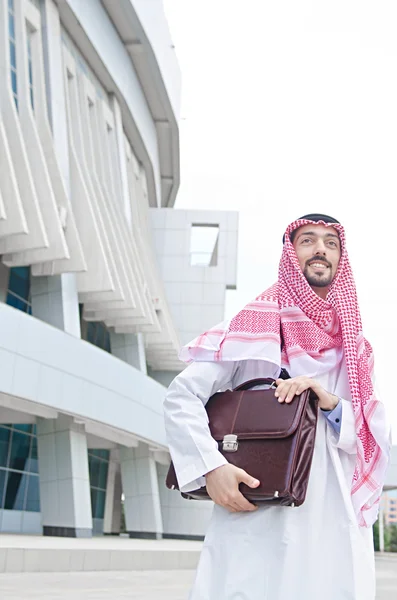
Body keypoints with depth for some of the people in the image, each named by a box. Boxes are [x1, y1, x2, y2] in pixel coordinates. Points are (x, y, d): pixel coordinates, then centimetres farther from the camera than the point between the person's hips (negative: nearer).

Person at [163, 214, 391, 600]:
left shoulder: (355, 350, 14)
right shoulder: (259, 323, 2)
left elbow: (376, 440, 9)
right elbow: (181, 397, -4)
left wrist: (332, 405, -10)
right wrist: (210, 467, -19)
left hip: (335, 526, 4)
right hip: (257, 520, -3)